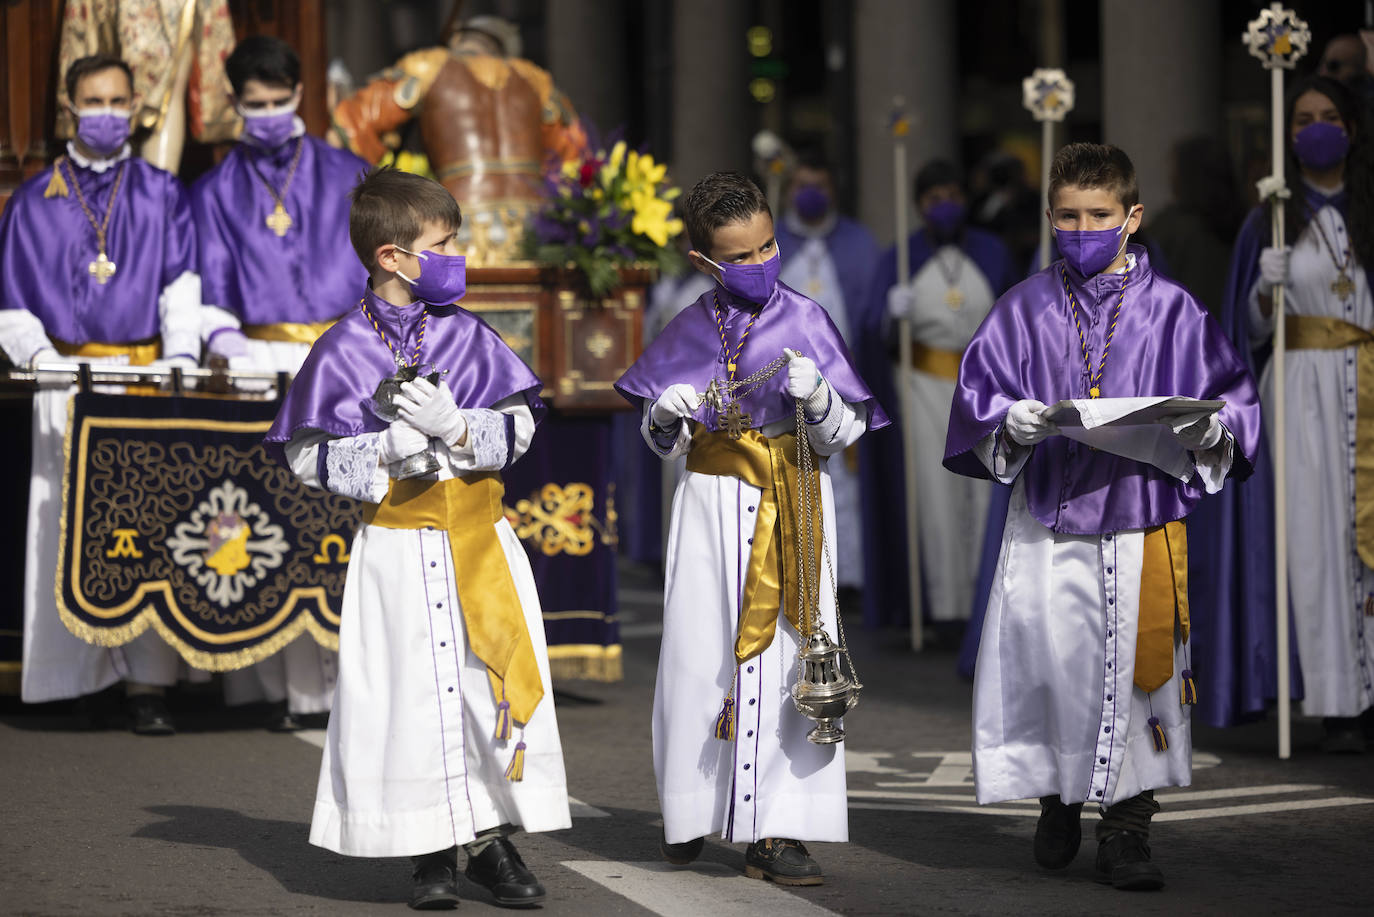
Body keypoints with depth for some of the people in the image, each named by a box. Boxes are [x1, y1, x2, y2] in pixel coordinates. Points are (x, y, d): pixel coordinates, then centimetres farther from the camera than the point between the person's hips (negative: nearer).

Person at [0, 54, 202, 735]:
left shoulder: (161, 195, 11)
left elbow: (182, 289, 2)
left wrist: (181, 358, -14)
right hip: (68, 379, 0)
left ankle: (146, 684, -10)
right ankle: (72, 676, 1)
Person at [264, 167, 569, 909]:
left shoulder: (468, 337, 4)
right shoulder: (342, 351, -2)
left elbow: (518, 429, 3)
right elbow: (307, 457, -1)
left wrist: (453, 426, -15)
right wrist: (387, 450, -15)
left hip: (481, 541, 2)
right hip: (397, 551, -2)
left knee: (499, 680, -1)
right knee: (412, 693, 0)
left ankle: (496, 839, 11)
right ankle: (434, 849, 12)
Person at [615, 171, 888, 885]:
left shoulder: (804, 319, 0)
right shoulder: (690, 330, 6)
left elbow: (842, 435, 0)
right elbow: (662, 443, 14)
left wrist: (817, 397, -20)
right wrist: (667, 417, -8)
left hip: (792, 503, -1)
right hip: (713, 499, 2)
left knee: (789, 654, -6)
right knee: (699, 652, 2)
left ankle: (776, 830, -2)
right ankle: (691, 813, 21)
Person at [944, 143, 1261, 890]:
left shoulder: (1170, 310, 4)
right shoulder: (1025, 308, 8)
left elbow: (1232, 394, 5)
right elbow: (978, 389, 6)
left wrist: (1212, 429, -15)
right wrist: (1009, 421, -14)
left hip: (1142, 519, -1)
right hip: (1048, 524, 1)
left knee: (1140, 671, -3)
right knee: (1048, 668, -2)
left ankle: (1126, 827, 7)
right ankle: (1059, 796, 23)